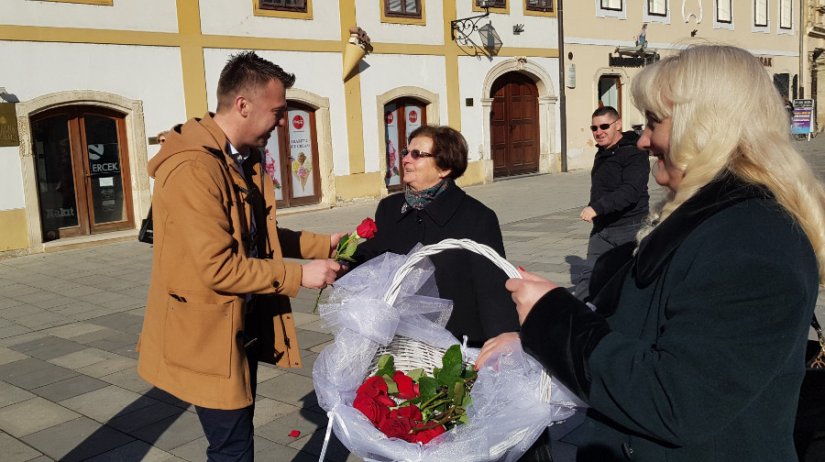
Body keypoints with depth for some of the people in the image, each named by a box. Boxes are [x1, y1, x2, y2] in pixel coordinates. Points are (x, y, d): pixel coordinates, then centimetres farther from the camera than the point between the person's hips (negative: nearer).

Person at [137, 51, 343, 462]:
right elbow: (218, 268, -26)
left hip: (243, 327, 9)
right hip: (208, 334, -9)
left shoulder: (243, 159, 8)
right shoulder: (193, 168, -24)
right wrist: (299, 275, -19)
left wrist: (323, 244, 6)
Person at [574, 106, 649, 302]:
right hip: (602, 227, 7)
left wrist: (597, 208, -35)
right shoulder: (602, 154, 15)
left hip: (629, 228, -7)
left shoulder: (634, 153, -14)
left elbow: (631, 191, -28)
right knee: (589, 274, -1)